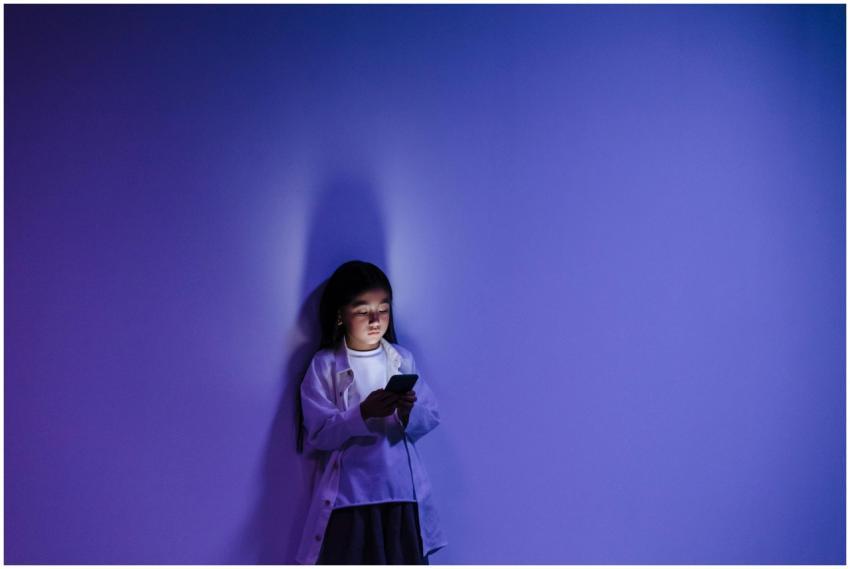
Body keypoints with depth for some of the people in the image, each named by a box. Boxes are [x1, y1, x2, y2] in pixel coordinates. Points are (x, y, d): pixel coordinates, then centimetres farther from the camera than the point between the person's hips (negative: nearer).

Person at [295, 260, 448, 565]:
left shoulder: (403, 359, 5)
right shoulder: (324, 365, -4)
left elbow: (431, 417, 3)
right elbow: (317, 434, -10)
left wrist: (409, 413, -20)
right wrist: (363, 413, -25)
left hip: (401, 492, 3)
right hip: (347, 495, -3)